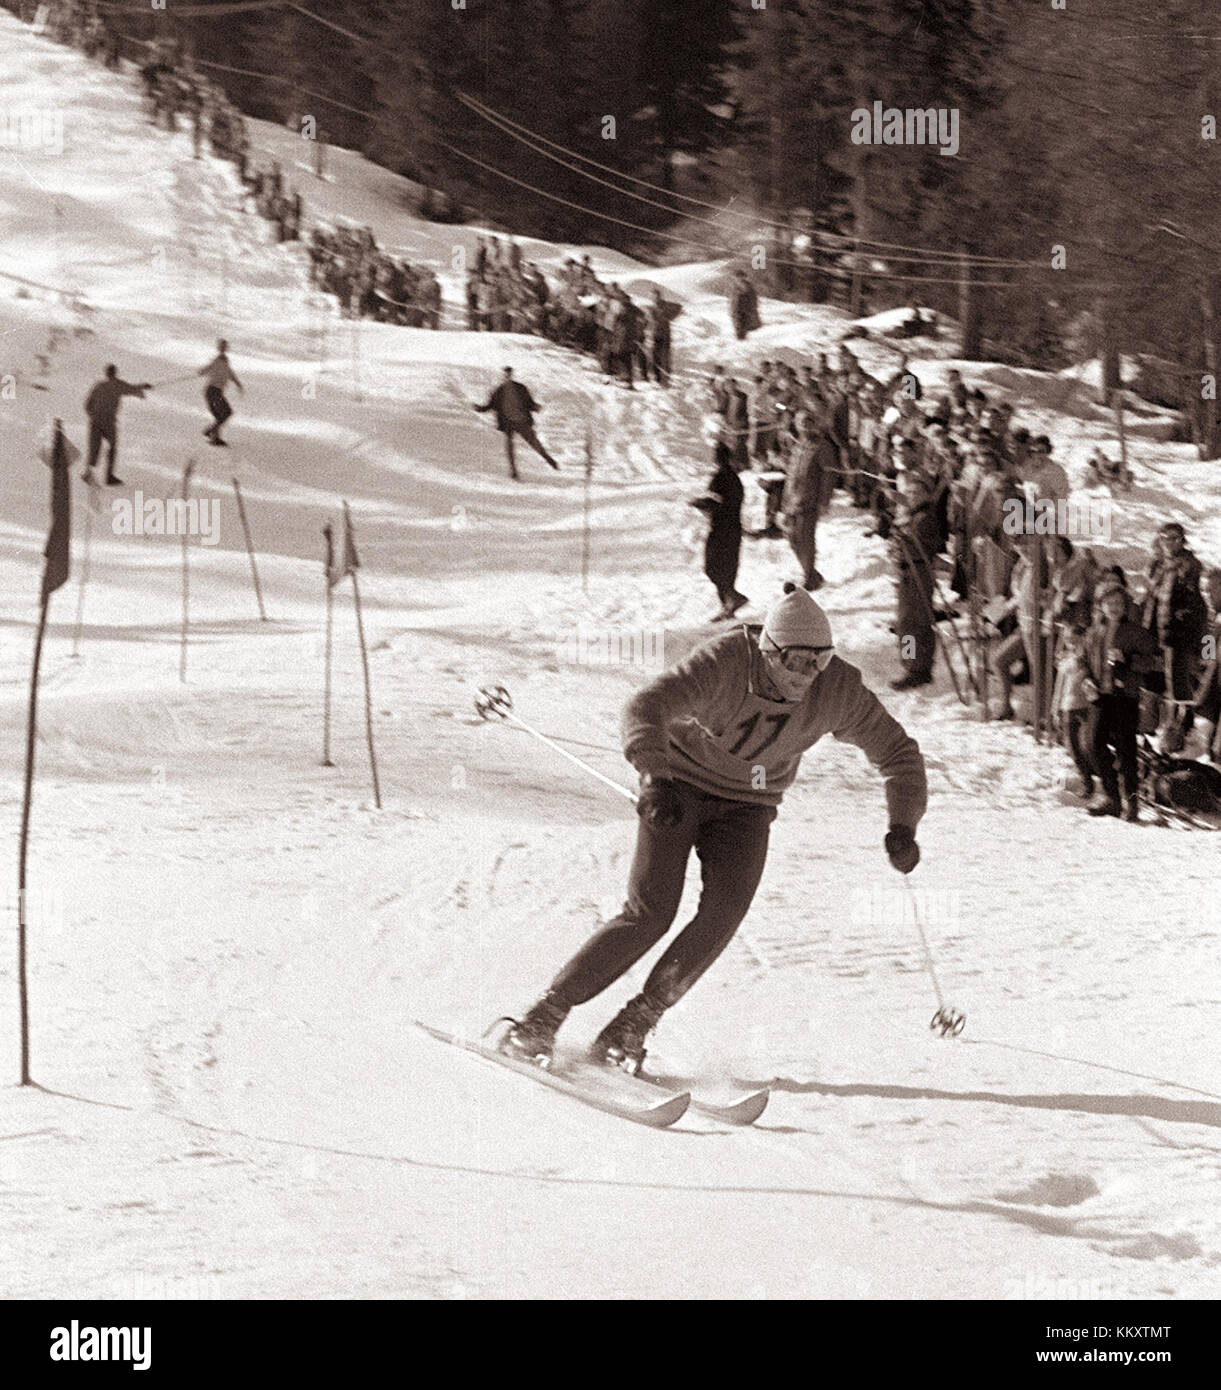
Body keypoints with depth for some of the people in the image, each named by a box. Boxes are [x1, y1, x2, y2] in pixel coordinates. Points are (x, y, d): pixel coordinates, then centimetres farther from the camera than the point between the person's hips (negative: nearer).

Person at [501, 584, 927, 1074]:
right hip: (679, 790, -4)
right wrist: (655, 779, -54)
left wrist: (902, 826, -17)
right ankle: (543, 1018, -8)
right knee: (650, 914, -18)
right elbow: (645, 708, -38)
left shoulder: (837, 689, -16)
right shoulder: (722, 664, -28)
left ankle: (630, 1028, -12)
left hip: (746, 808, 4)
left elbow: (897, 751, -5)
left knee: (724, 912, -21)